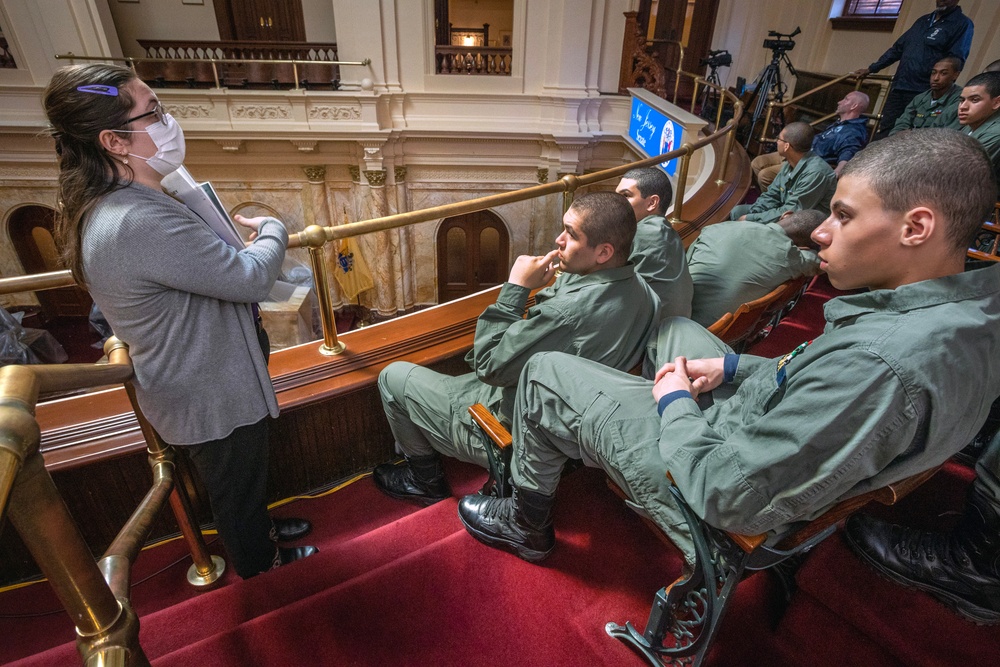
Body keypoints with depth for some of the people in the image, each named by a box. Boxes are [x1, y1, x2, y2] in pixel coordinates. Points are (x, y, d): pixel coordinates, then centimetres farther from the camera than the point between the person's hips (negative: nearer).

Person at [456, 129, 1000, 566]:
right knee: (670, 326, 25)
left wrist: (674, 402, -16)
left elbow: (728, 496, -32)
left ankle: (528, 525, 25)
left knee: (543, 373, 0)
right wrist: (733, 366, 0)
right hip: (761, 431, 9)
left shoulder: (879, 362, -38)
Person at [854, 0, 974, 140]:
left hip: (922, 93, -6)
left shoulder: (963, 24, 0)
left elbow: (955, 61, -9)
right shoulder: (923, 20, 21)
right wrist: (870, 69, 23)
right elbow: (897, 48, 27)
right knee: (884, 132, 0)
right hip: (898, 87, 6)